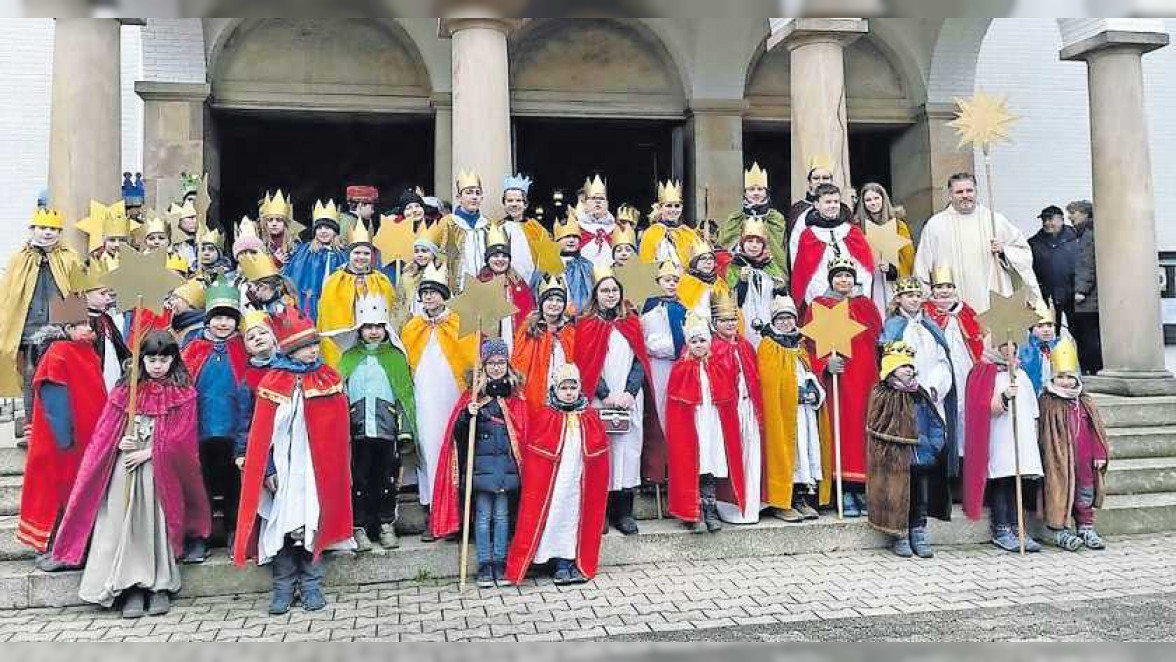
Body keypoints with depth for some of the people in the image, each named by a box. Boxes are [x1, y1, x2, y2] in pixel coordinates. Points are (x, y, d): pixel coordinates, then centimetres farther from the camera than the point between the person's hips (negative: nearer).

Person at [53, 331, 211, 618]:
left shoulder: (183, 394, 3)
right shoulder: (125, 390, 12)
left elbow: (181, 437, -5)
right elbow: (105, 431, 11)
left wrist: (147, 453, -12)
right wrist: (120, 443, -10)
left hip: (162, 469, -2)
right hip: (125, 468, 2)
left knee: (157, 524, -8)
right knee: (127, 522, -8)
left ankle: (160, 587, -1)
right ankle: (132, 588, -4)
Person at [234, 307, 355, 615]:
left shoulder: (329, 378, 2)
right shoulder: (273, 381, -2)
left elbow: (337, 429, 3)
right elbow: (262, 431, -1)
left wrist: (334, 465, -1)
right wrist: (268, 469, -6)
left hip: (316, 465, 1)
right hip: (283, 466, -1)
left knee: (312, 521, 3)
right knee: (281, 522, 3)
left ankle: (311, 584, 15)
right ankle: (283, 586, 15)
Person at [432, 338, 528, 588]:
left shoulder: (516, 397, 7)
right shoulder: (474, 395, 1)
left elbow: (523, 432, 11)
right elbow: (458, 433, -4)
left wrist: (522, 462, 5)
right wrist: (468, 414, -22)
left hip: (507, 464, 2)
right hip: (481, 464, -2)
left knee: (502, 515, 7)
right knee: (483, 516, 2)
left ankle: (500, 564, 15)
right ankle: (484, 566, 8)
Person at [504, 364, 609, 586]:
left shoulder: (591, 419, 4)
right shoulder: (543, 418, -5)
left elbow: (600, 458, 8)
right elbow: (532, 458, -5)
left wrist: (597, 484, 6)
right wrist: (535, 482, -9)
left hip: (580, 484, 3)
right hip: (552, 484, -3)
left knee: (579, 517, 7)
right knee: (556, 516, -1)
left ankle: (577, 563, 18)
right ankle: (561, 565, 7)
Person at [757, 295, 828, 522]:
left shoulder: (799, 347, 20)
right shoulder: (767, 346, -2)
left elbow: (810, 376, 20)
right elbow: (769, 382, -11)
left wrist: (815, 392, -1)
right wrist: (802, 394, -14)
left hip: (805, 409, 7)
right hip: (782, 409, -7)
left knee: (808, 449, 4)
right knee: (785, 450, -8)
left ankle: (803, 499, 10)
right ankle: (781, 504, -4)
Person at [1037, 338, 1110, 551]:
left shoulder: (1086, 403, 11)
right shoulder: (1047, 403, -5)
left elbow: (1096, 430, 12)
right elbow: (1043, 435, -6)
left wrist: (1099, 454, 6)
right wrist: (1049, 458, -11)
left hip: (1085, 461, 5)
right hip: (1059, 461, -5)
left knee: (1085, 494, 10)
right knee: (1060, 493, -5)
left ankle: (1086, 528, 21)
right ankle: (1060, 531, 2)